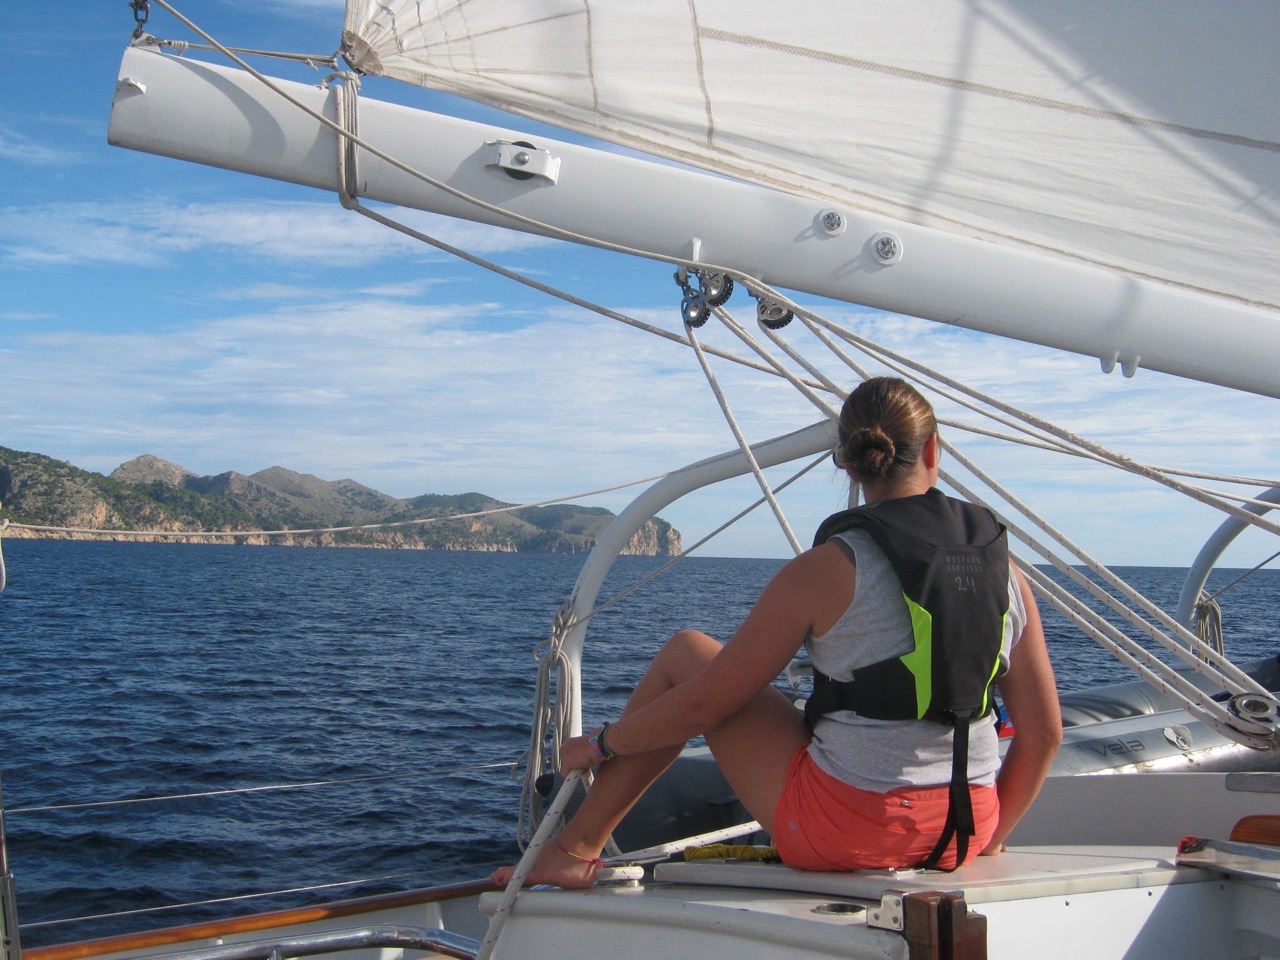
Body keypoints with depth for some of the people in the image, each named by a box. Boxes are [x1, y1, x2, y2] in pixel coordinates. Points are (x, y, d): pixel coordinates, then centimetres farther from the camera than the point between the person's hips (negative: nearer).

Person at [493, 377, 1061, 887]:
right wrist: (986, 840, 17)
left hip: (842, 832, -5)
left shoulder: (826, 571, -13)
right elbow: (1044, 732, 3)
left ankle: (575, 850, 19)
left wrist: (601, 744, 8)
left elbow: (704, 704, -9)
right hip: (963, 835, 5)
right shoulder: (1005, 571, 0)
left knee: (685, 654, 11)